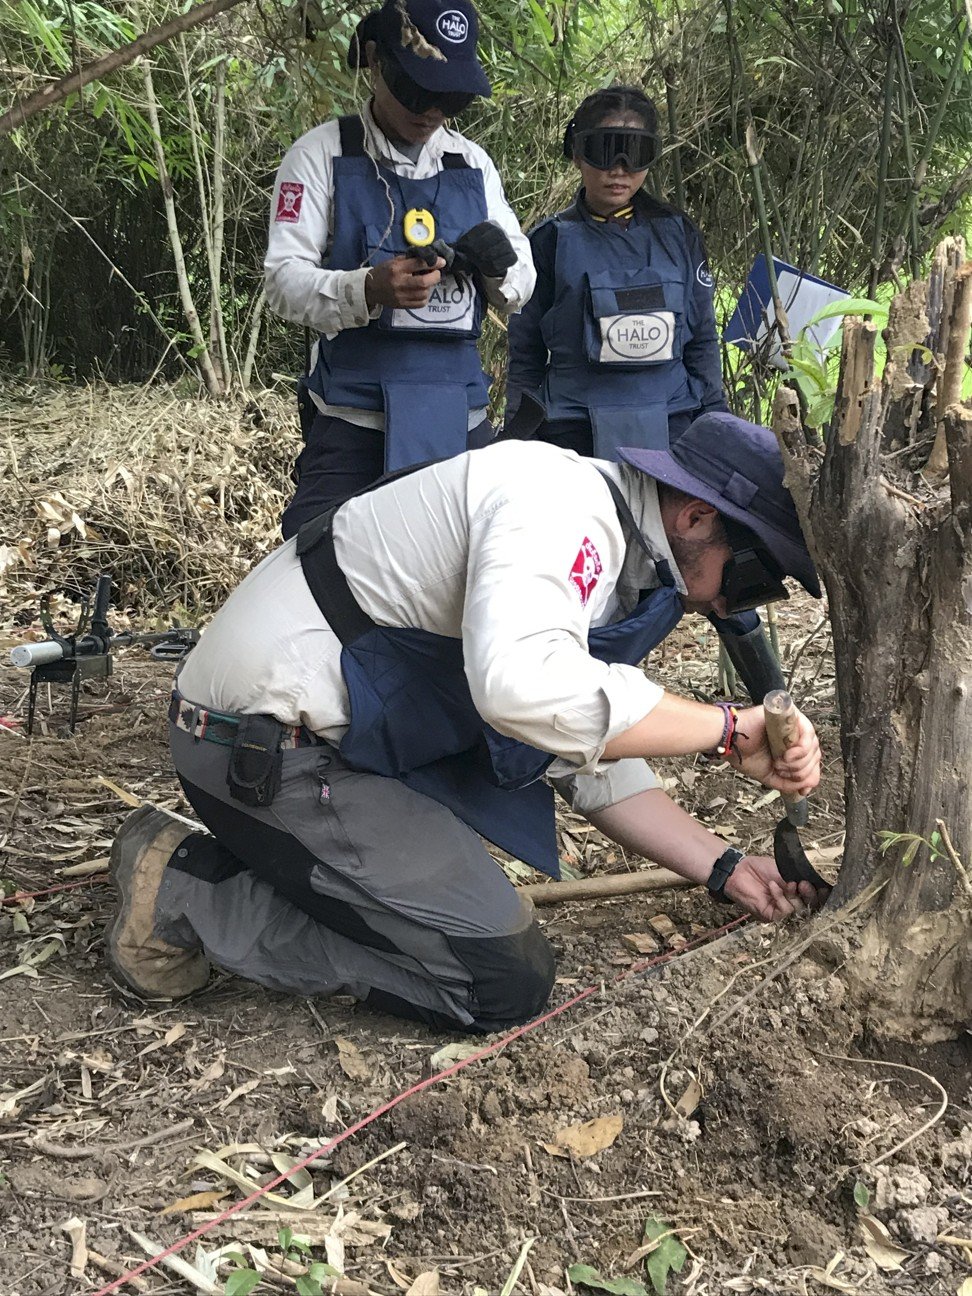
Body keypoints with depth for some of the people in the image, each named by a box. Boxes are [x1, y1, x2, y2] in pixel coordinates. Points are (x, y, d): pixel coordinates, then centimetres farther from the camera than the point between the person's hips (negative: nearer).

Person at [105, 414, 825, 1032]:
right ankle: (188, 898, -6)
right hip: (264, 749, -11)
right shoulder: (562, 502, -20)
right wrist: (731, 728, -29)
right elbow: (525, 685, -40)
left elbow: (593, 757, 17)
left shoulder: (612, 572, 13)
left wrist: (725, 868, 11)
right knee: (506, 978, -9)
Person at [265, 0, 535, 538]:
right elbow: (285, 282, -8)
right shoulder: (322, 154, 0)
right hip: (353, 418, -4)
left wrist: (498, 265, -9)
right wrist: (369, 289, -27)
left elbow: (519, 290, 15)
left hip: (460, 417, 4)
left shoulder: (473, 163, 13)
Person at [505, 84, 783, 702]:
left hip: (670, 429, 1)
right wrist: (520, 443, 4)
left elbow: (703, 339, 12)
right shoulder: (550, 243, 3)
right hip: (577, 438, -1)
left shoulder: (679, 235, 8)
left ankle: (773, 700, 9)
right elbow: (526, 355, 8)